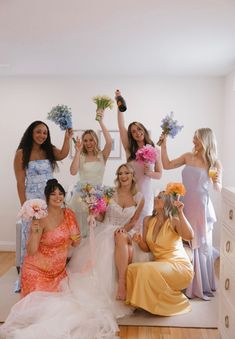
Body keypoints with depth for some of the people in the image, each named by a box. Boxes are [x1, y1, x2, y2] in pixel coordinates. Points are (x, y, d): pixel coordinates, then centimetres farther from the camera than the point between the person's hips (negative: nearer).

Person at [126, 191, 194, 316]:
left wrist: (180, 213, -30)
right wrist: (139, 241, -11)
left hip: (179, 265, -5)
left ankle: (173, 302, -5)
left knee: (147, 269, -29)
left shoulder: (174, 221, -9)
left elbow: (189, 236, -30)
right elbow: (146, 248, 10)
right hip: (159, 263, 6)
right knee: (132, 268, -17)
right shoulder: (148, 220, 7)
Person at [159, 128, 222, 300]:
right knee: (187, 245, 7)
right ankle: (191, 284, 23)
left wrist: (216, 182, -21)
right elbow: (167, 165, 9)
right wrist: (164, 145, 6)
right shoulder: (188, 156, 6)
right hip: (187, 206, 3)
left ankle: (203, 286, 23)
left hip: (202, 207, -3)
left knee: (202, 245, 7)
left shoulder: (215, 163, -3)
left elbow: (218, 189, 1)